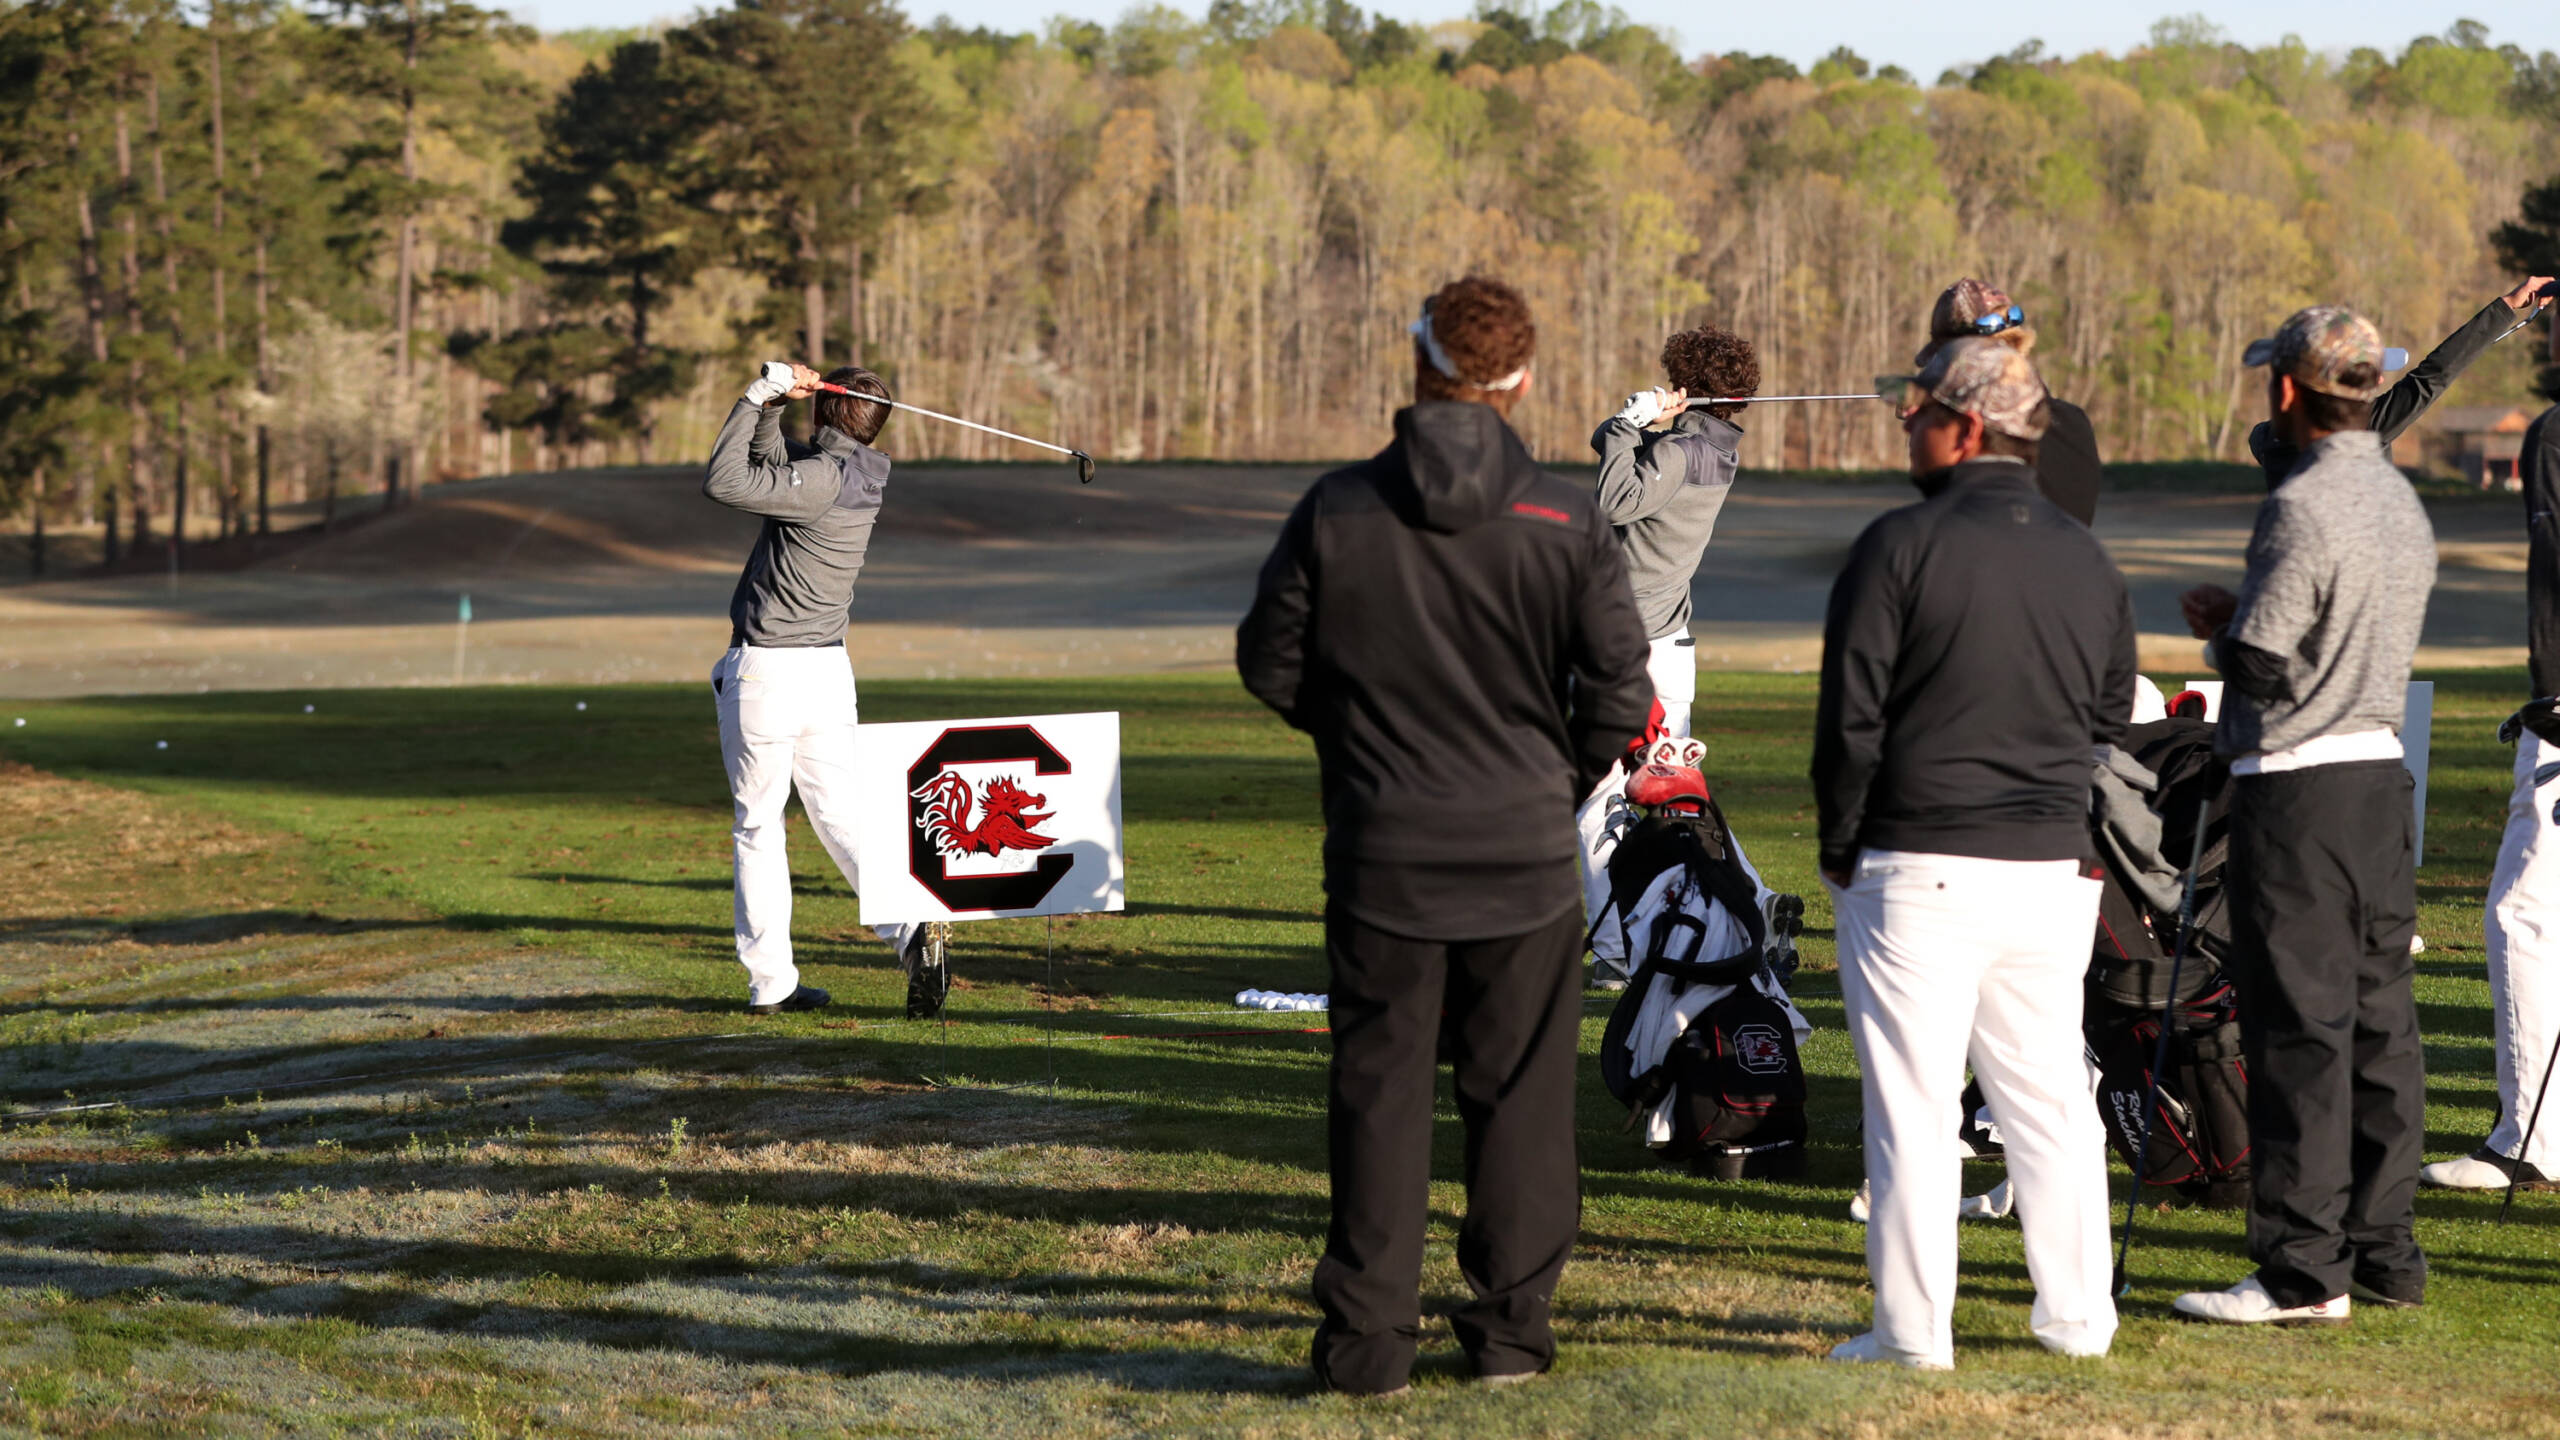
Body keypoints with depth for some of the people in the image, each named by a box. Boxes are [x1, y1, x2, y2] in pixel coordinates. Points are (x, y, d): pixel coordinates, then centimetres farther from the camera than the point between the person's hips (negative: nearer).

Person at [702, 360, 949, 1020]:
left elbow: (724, 482, -22)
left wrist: (758, 396, -15)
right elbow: (770, 463, 18)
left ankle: (771, 980, 5)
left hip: (765, 670, -7)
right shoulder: (852, 475, 9)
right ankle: (911, 928, -14)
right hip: (829, 669, 7)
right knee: (841, 817, 6)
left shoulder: (824, 479, -17)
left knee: (757, 826, 3)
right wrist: (771, 403, 2)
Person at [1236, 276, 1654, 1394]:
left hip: (1383, 852, 0)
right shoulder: (1566, 522, -7)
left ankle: (1367, 1336, 7)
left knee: (1379, 1090, 7)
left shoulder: (1335, 512, -6)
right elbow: (1619, 691, -5)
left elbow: (1271, 663, 0)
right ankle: (1512, 1325, 14)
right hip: (1527, 854, 0)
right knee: (1520, 1093, 10)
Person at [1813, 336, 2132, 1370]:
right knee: (2049, 1094, 14)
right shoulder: (2087, 560, 8)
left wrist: (1840, 849, 1)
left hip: (1918, 868, -5)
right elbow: (2111, 717, 15)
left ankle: (1914, 1332, 2)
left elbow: (1851, 715, -9)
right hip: (2053, 870, 5)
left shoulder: (1902, 545, -9)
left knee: (1913, 1103, 0)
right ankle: (2077, 1316, 19)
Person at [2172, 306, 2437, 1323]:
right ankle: (2385, 1253, 17)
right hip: (2383, 777, 9)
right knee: (2380, 1020, 11)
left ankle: (2302, 1269, -5)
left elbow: (2260, 669, -18)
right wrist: (2244, 619, 18)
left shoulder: (2302, 508, -16)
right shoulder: (2403, 503, 12)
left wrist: (2221, 631, 3)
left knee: (2299, 1030, -6)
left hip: (2297, 789, -9)